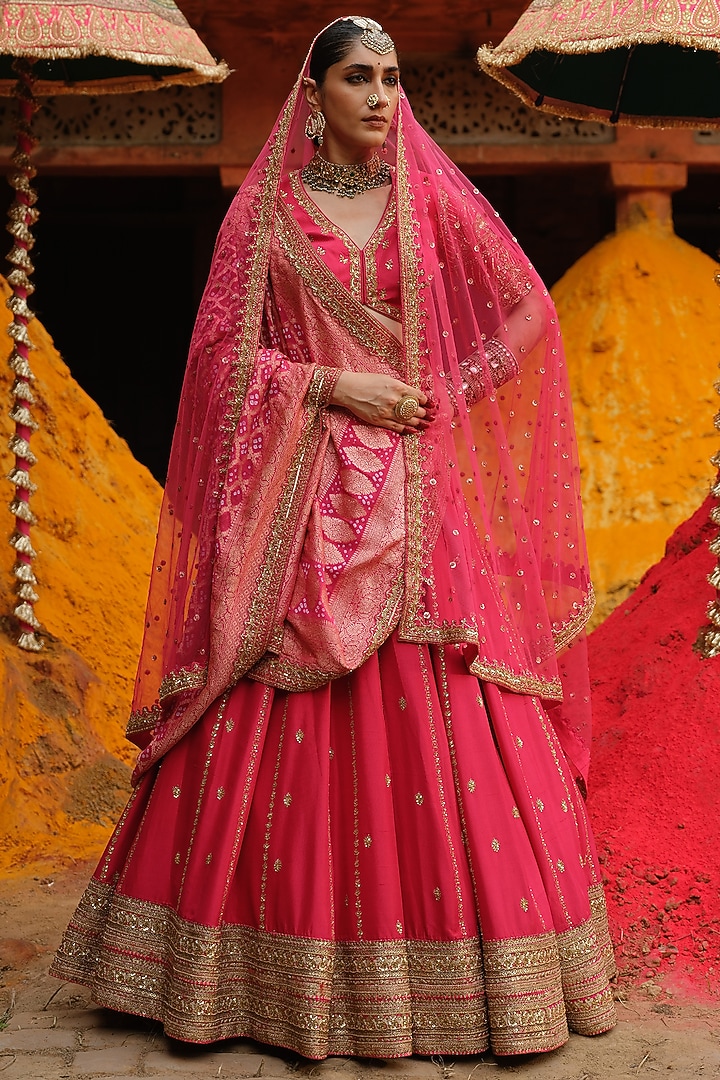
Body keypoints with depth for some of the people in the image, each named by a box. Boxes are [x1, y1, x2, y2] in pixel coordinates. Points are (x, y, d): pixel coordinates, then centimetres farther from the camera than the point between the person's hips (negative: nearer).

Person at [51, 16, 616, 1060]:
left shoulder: (433, 199, 9)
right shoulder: (265, 209, 6)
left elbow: (527, 311, 10)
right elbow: (224, 355, 1)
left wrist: (440, 398, 0)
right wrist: (334, 385, -11)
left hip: (418, 492, 1)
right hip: (301, 490, -1)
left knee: (440, 715, -2)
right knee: (285, 730, -1)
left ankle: (448, 957, 11)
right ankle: (288, 966, 13)